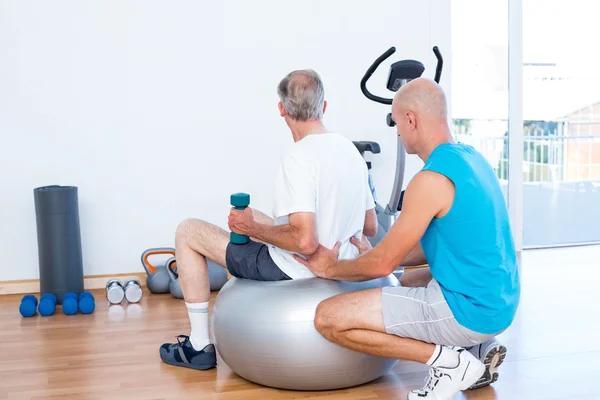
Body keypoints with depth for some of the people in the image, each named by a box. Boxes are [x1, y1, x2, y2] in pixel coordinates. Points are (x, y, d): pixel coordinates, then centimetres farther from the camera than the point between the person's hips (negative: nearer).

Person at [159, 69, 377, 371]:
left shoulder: (298, 158, -24)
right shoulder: (351, 150, 3)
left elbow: (305, 241, -31)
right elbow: (370, 227, 11)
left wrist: (252, 228, -14)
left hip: (297, 271, -8)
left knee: (187, 232, 6)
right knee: (252, 218, 33)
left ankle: (199, 346, 11)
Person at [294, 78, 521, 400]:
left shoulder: (432, 179, -21)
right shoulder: (470, 157, 8)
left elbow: (383, 264, -14)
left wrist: (330, 268, 5)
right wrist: (374, 254, 21)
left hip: (468, 309, -10)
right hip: (497, 302, 10)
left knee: (329, 317, -13)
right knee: (409, 281, 38)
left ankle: (447, 359, -7)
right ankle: (479, 346, 17)